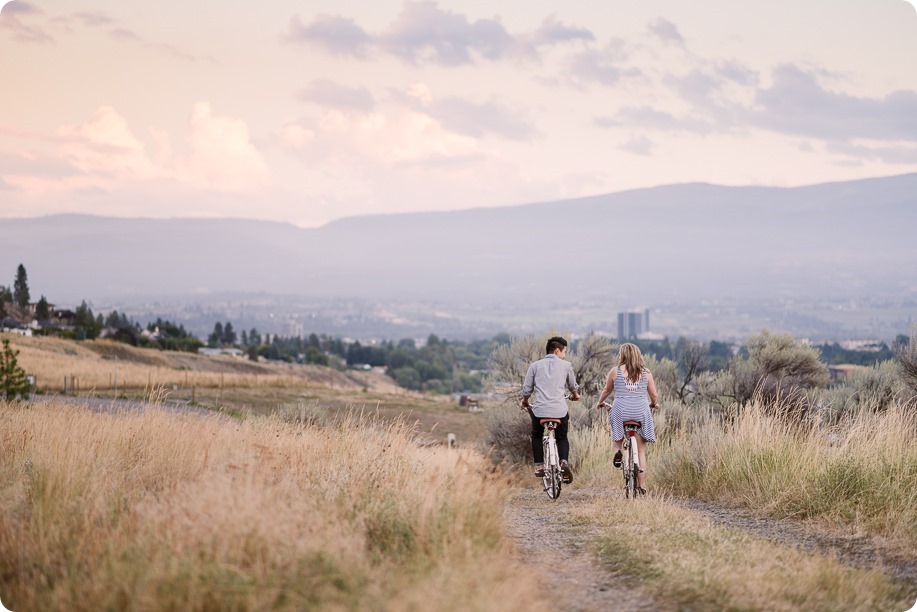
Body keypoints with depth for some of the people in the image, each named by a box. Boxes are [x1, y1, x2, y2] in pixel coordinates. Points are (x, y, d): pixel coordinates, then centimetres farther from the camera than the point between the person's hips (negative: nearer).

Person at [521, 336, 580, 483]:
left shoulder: (535, 366, 9)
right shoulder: (566, 365, 8)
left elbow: (526, 389, 8)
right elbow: (573, 386, 23)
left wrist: (524, 402, 29)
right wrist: (575, 395, 46)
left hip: (540, 410, 0)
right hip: (560, 411, 0)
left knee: (536, 436, 26)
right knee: (562, 438, 20)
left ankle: (539, 466, 15)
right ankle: (564, 462, -6)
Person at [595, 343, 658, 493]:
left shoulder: (615, 371, 2)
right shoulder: (646, 373, 7)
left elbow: (606, 390, 13)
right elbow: (653, 395, 10)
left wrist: (600, 403, 32)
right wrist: (653, 405, 32)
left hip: (621, 411, -1)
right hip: (641, 412, 1)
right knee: (641, 451, 8)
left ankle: (617, 450, 10)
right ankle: (642, 486, 7)